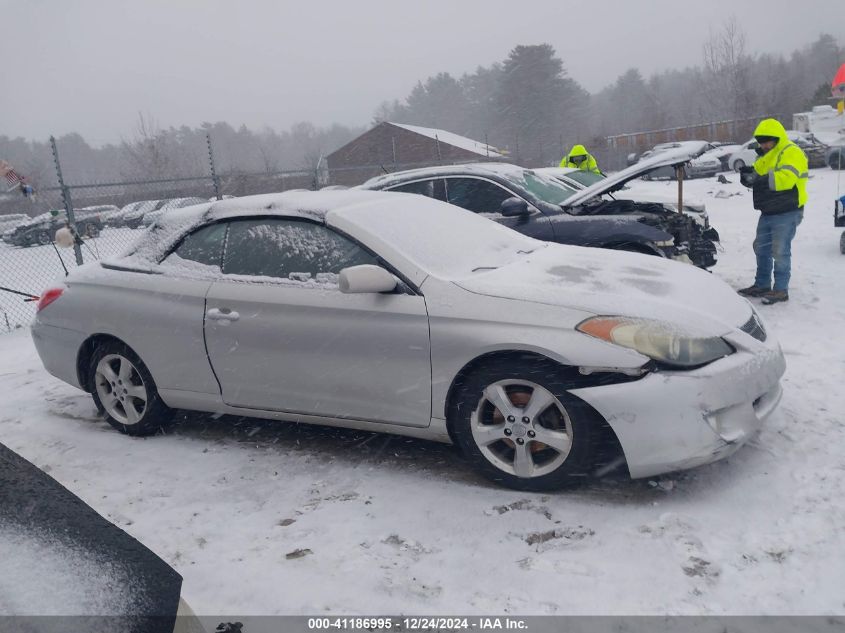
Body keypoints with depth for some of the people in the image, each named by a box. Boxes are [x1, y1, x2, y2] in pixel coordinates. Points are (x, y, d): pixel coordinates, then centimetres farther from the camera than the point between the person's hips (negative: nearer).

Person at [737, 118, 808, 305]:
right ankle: (762, 284, 23)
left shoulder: (791, 153, -12)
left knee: (780, 251, -8)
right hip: (768, 212, 9)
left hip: (786, 213, -9)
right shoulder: (765, 156, 18)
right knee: (761, 248, 13)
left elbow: (786, 178, -27)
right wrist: (748, 174, -9)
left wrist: (760, 180, -31)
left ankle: (781, 290, -1)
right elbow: (758, 175, 14)